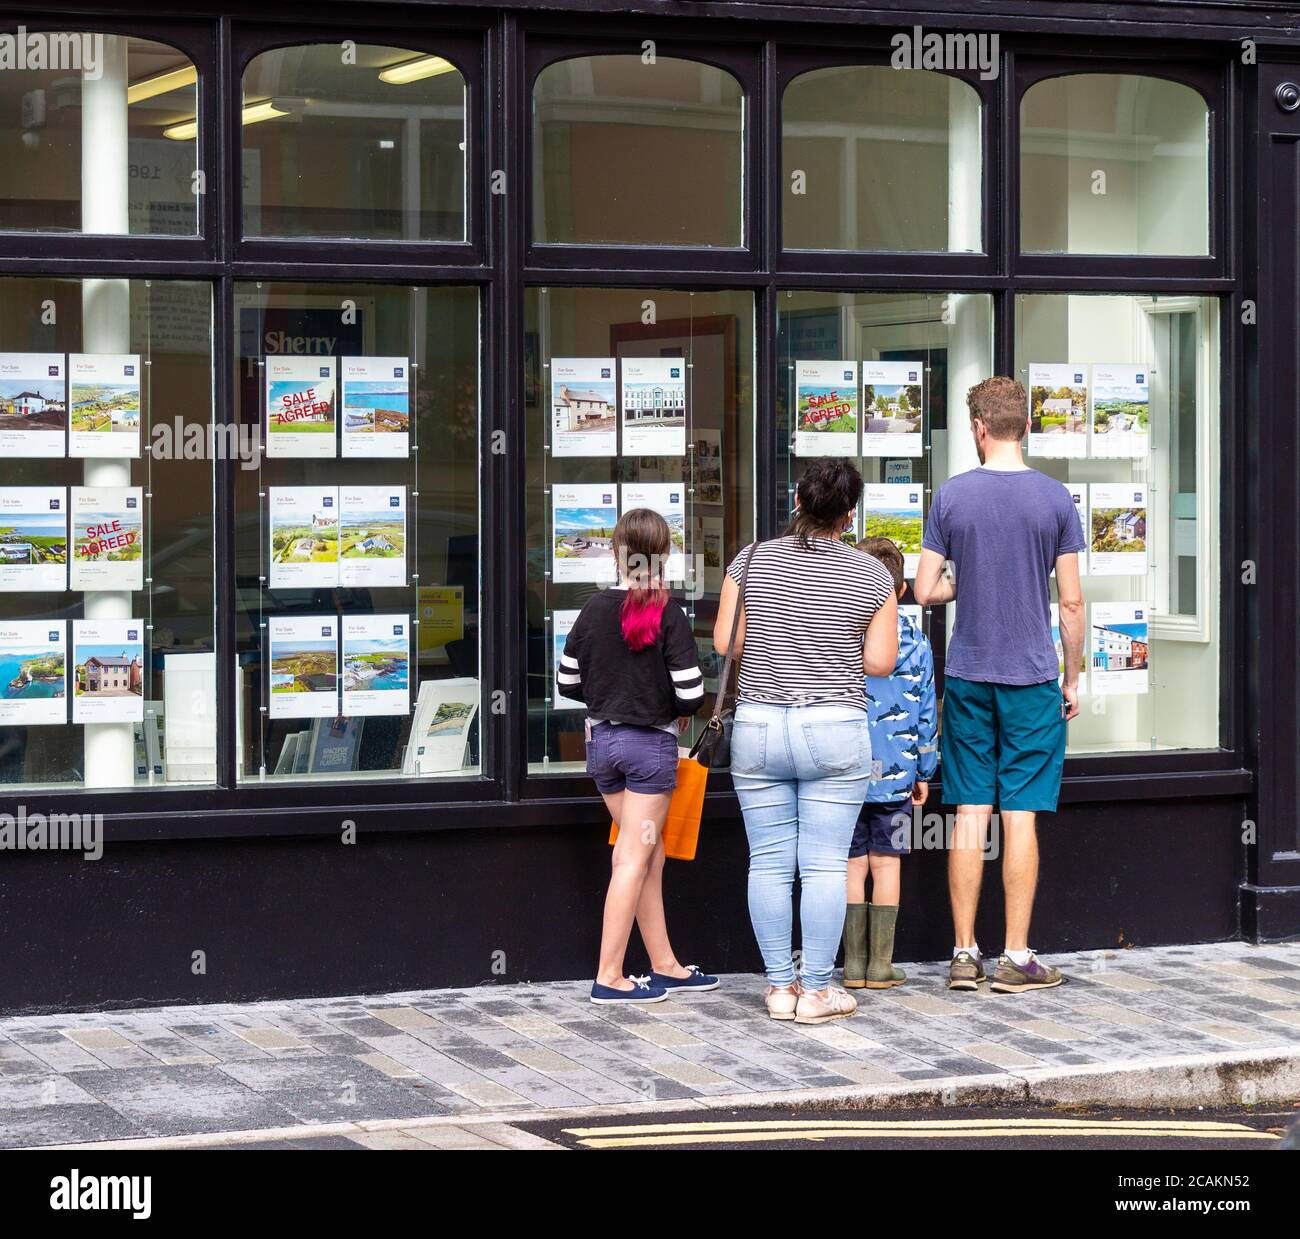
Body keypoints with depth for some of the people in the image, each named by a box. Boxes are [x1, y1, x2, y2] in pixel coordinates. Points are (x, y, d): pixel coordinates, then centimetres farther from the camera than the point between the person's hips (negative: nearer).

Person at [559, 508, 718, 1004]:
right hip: (651, 744, -5)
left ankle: (665, 966, 21)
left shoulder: (594, 609, 0)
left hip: (602, 740, 5)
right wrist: (680, 710, 7)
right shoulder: (669, 616, -13)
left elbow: (567, 681, 6)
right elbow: (691, 691, -15)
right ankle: (609, 977, -2)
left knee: (650, 855, 15)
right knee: (633, 861, 0)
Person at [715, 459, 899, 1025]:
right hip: (835, 732, -1)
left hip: (757, 727, 2)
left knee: (769, 864, 7)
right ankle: (817, 990, 4)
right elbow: (880, 662, -3)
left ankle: (780, 985, 11)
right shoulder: (871, 575, -2)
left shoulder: (753, 560, 0)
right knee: (824, 865, 2)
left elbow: (724, 642, 1)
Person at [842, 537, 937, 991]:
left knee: (853, 866, 6)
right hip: (895, 770, 0)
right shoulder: (914, 638, 0)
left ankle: (854, 962, 7)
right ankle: (880, 964, 5)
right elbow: (925, 709, 3)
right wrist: (923, 771, 11)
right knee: (886, 866, 5)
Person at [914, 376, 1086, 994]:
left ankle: (964, 954, 8)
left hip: (967, 677, 1)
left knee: (970, 814, 6)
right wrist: (1072, 679, 8)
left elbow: (925, 591, -1)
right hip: (1032, 679, -1)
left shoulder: (952, 495, -2)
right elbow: (1071, 603, -3)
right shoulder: (1054, 498, -4)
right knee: (1020, 817, 1)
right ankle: (1016, 958, 3)